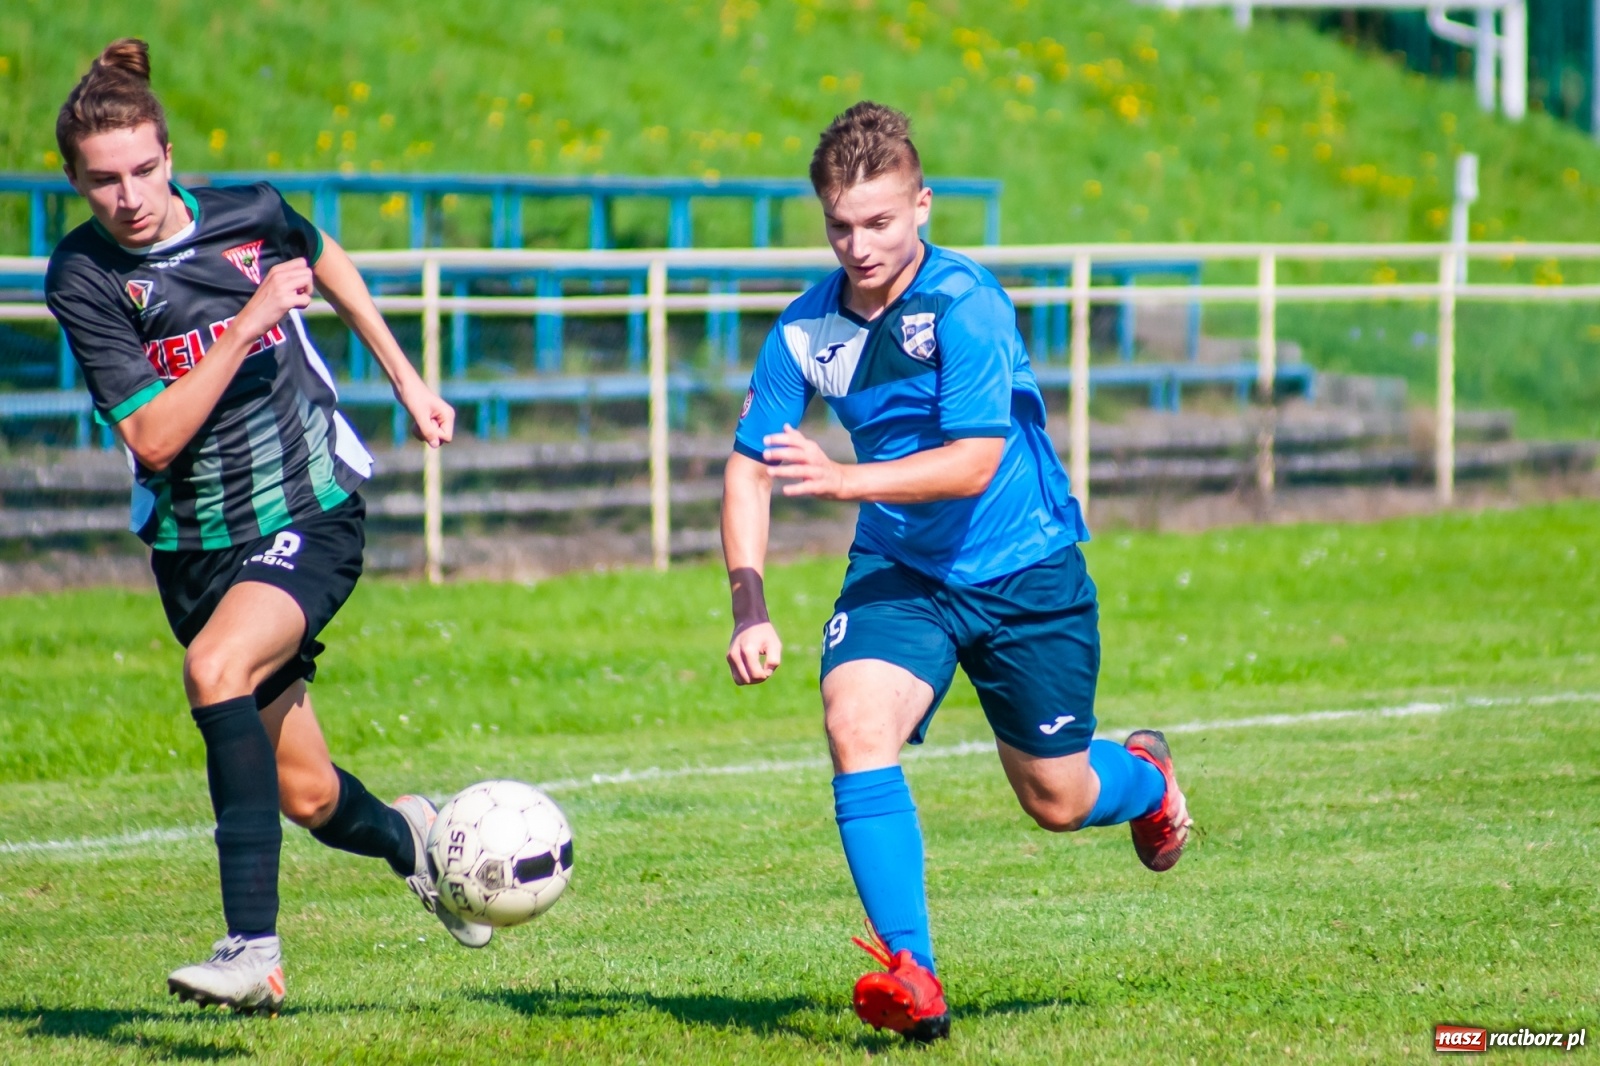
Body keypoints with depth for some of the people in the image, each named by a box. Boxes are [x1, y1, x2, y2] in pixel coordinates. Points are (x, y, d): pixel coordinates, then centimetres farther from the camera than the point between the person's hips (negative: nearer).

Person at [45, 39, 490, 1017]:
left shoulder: (253, 215, -7)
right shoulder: (82, 278, -12)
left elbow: (330, 265, 18)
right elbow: (152, 438, -20)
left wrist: (407, 380, 24)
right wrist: (246, 326, -28)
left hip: (314, 515, -2)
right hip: (196, 543, 2)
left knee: (217, 670, -32)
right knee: (306, 798, 7)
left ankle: (254, 946, -35)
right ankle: (407, 838, 45)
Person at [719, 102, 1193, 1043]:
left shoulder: (967, 305, -22)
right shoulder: (809, 328, -8)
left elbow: (974, 464, -29)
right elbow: (750, 465, -1)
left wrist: (843, 479, -41)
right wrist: (750, 609, -13)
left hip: (1024, 571, -3)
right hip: (900, 571, 3)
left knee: (1058, 803, 9)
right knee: (855, 720, -26)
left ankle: (1143, 775, 49)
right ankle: (913, 980, -26)